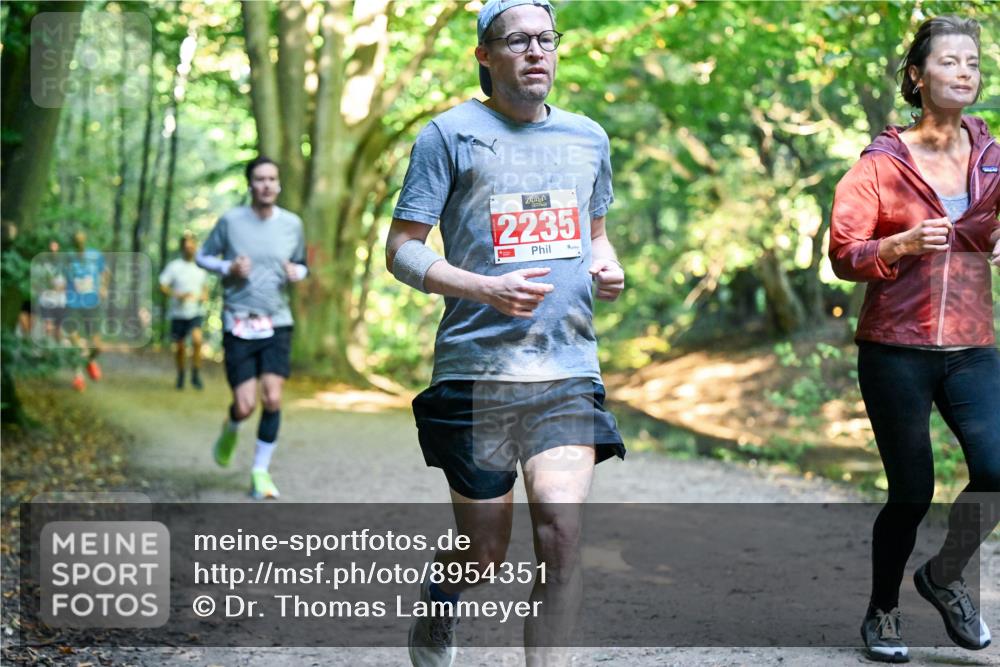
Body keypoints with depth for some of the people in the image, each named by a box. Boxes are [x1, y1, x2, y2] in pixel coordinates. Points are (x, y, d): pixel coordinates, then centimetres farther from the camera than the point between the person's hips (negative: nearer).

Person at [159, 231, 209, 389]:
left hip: (196, 312, 1)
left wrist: (204, 296, 1)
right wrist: (178, 295, -20)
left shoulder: (201, 267, 7)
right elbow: (162, 287, -5)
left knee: (197, 340, -23)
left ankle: (196, 374, -9)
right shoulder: (174, 266, -4)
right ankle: (181, 374, 33)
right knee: (179, 347, 8)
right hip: (178, 312, -1)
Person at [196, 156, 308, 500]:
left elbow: (301, 265, 18)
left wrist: (296, 273, -6)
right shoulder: (230, 220, -3)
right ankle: (231, 429, 31)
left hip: (277, 324, 2)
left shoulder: (292, 224, 4)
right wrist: (228, 268, -11)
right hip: (238, 325, -2)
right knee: (245, 406, -7)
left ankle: (260, 470, 4)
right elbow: (202, 256, 9)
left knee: (273, 398, -12)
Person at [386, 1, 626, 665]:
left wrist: (609, 269, 4)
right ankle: (438, 602, 40)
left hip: (569, 367, 3)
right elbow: (401, 249, -2)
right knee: (485, 551, 7)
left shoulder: (588, 137, 14)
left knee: (561, 530, -15)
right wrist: (487, 290, -17)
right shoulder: (451, 133, 0)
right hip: (478, 367, -3)